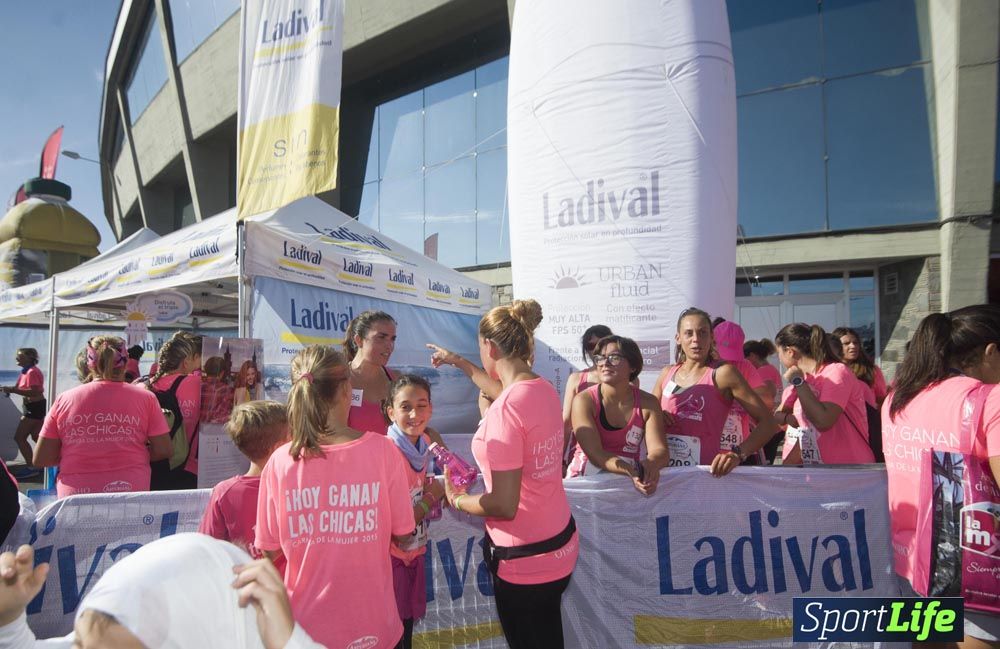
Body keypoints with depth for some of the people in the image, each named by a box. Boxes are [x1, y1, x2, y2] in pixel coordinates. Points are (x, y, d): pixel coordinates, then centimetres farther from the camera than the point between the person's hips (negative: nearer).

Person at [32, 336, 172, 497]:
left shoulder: (64, 399, 0)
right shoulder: (145, 398, -3)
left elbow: (40, 459, 4)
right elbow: (163, 450, -2)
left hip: (75, 500, 2)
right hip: (129, 495, -2)